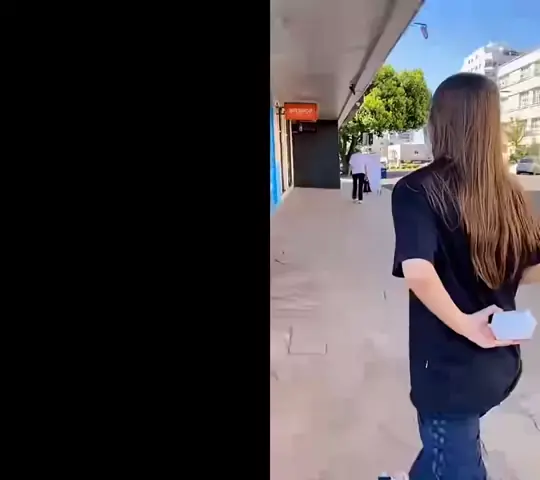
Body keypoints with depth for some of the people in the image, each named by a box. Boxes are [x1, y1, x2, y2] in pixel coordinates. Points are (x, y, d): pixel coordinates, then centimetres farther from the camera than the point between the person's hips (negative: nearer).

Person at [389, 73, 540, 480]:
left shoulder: (417, 190, -19)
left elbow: (418, 273, -34)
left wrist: (465, 324, -20)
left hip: (449, 365, -6)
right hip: (500, 360, 6)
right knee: (450, 443, 31)